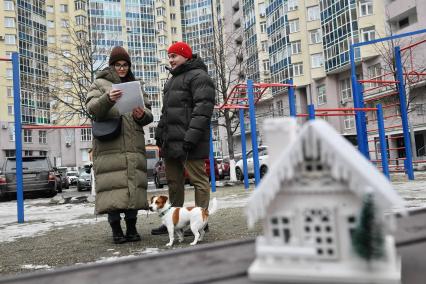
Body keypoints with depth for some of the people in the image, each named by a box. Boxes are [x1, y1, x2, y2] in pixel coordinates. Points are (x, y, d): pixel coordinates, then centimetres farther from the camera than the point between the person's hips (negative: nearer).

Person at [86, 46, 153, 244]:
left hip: (133, 145, 3)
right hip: (110, 145, -3)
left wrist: (142, 115, -9)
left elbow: (149, 114, 14)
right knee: (113, 183, -8)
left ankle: (132, 227, 9)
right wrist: (107, 99, -26)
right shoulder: (100, 84, 10)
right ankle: (116, 229, 1)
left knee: (134, 183, 0)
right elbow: (92, 108, -7)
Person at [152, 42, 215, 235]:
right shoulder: (172, 80, 26)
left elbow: (203, 109, -16)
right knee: (173, 182, 12)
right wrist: (159, 133, 19)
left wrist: (191, 137, -23)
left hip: (188, 142, -10)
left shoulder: (198, 76, -4)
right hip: (171, 141, 10)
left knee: (198, 180, -2)